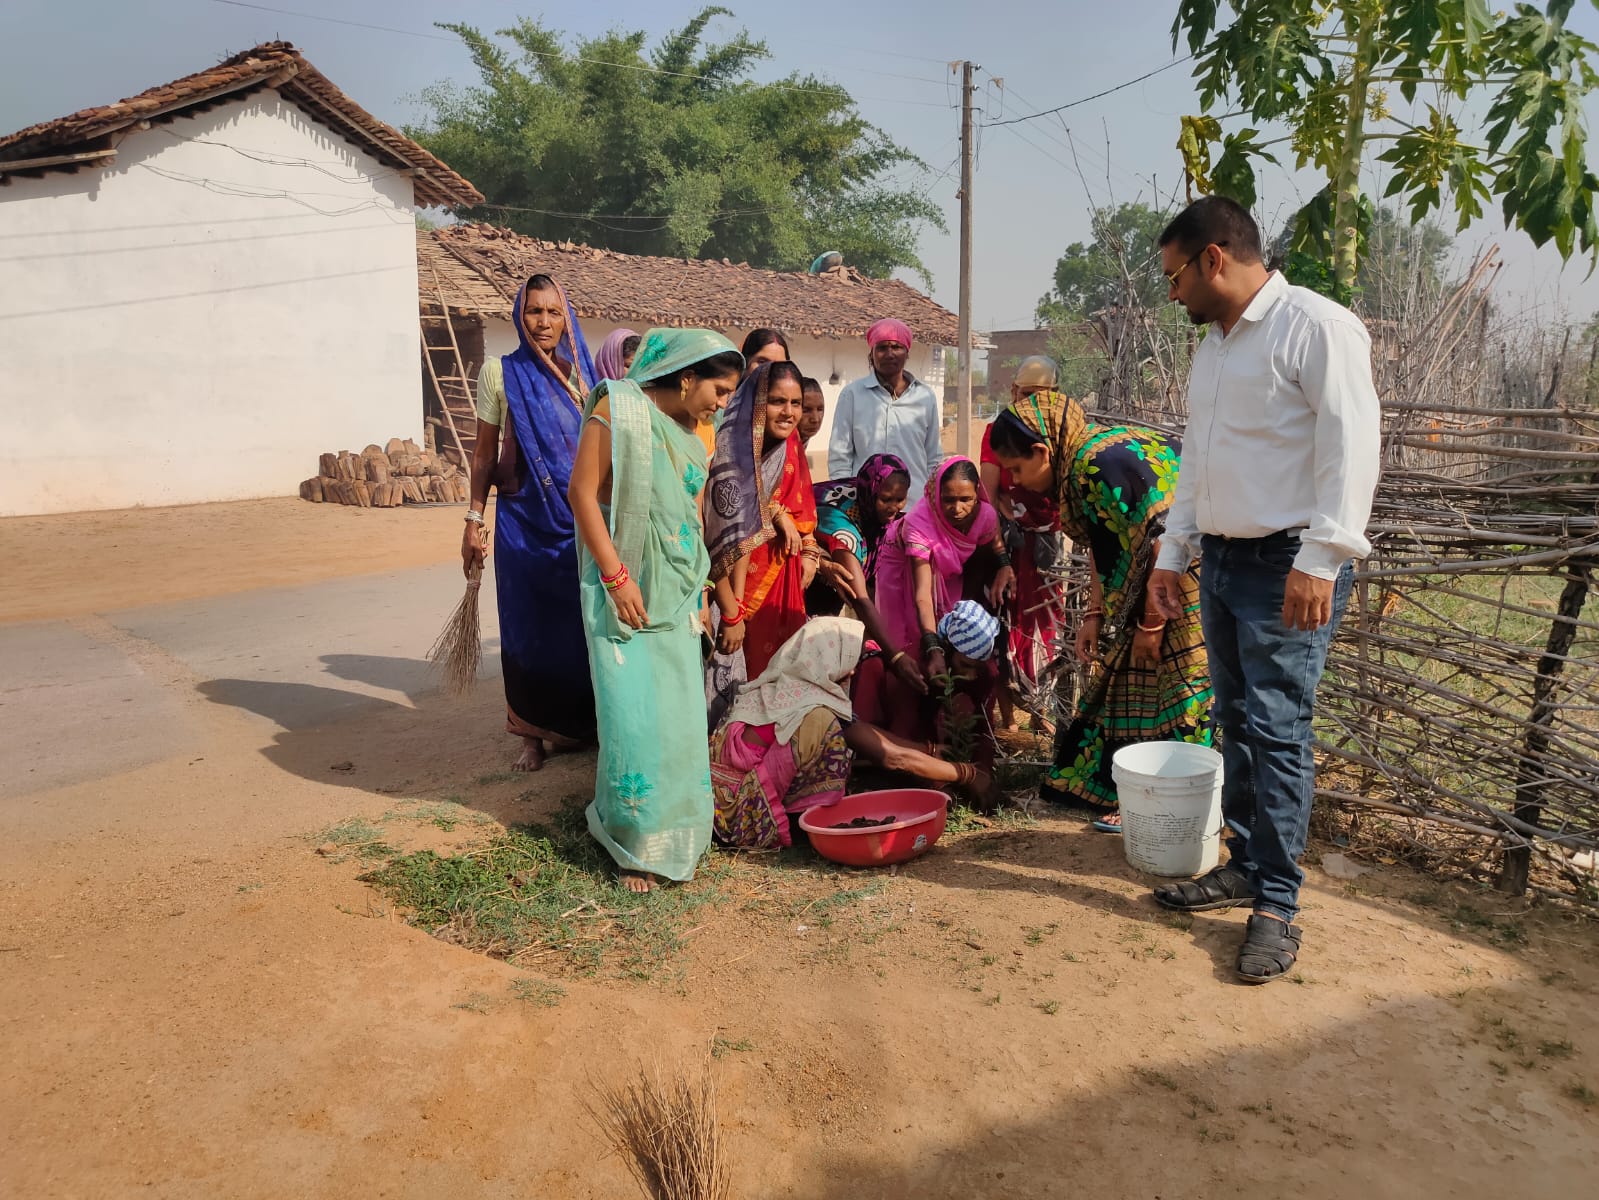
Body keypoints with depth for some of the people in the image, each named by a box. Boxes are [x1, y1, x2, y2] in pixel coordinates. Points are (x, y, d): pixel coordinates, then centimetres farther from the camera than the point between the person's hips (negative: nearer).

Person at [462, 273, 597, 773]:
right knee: (528, 624, 2)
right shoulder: (500, 372, 2)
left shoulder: (584, 372, 7)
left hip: (581, 518, 2)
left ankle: (581, 725, 21)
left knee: (580, 621, 5)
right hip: (524, 519, -2)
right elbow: (485, 452, 4)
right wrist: (474, 520, -1)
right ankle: (532, 736, 13)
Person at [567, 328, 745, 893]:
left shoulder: (691, 434, 13)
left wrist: (695, 591, 16)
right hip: (625, 586, -6)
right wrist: (617, 577, -16)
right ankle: (635, 843, 8)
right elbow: (583, 491, -12)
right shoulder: (618, 407, -7)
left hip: (678, 590, 6)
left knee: (680, 713, 7)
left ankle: (676, 826, 23)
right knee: (634, 713, -6)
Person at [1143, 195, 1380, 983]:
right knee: (1236, 723, 12)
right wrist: (1173, 552, 17)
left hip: (1287, 565, -8)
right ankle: (1245, 866, 24)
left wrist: (1320, 560, -23)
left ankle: (1277, 906, 4)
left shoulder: (1315, 326, -10)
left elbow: (1352, 445, -17)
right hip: (1220, 561, 8)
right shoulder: (1213, 346, 17)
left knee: (1277, 732, -6)